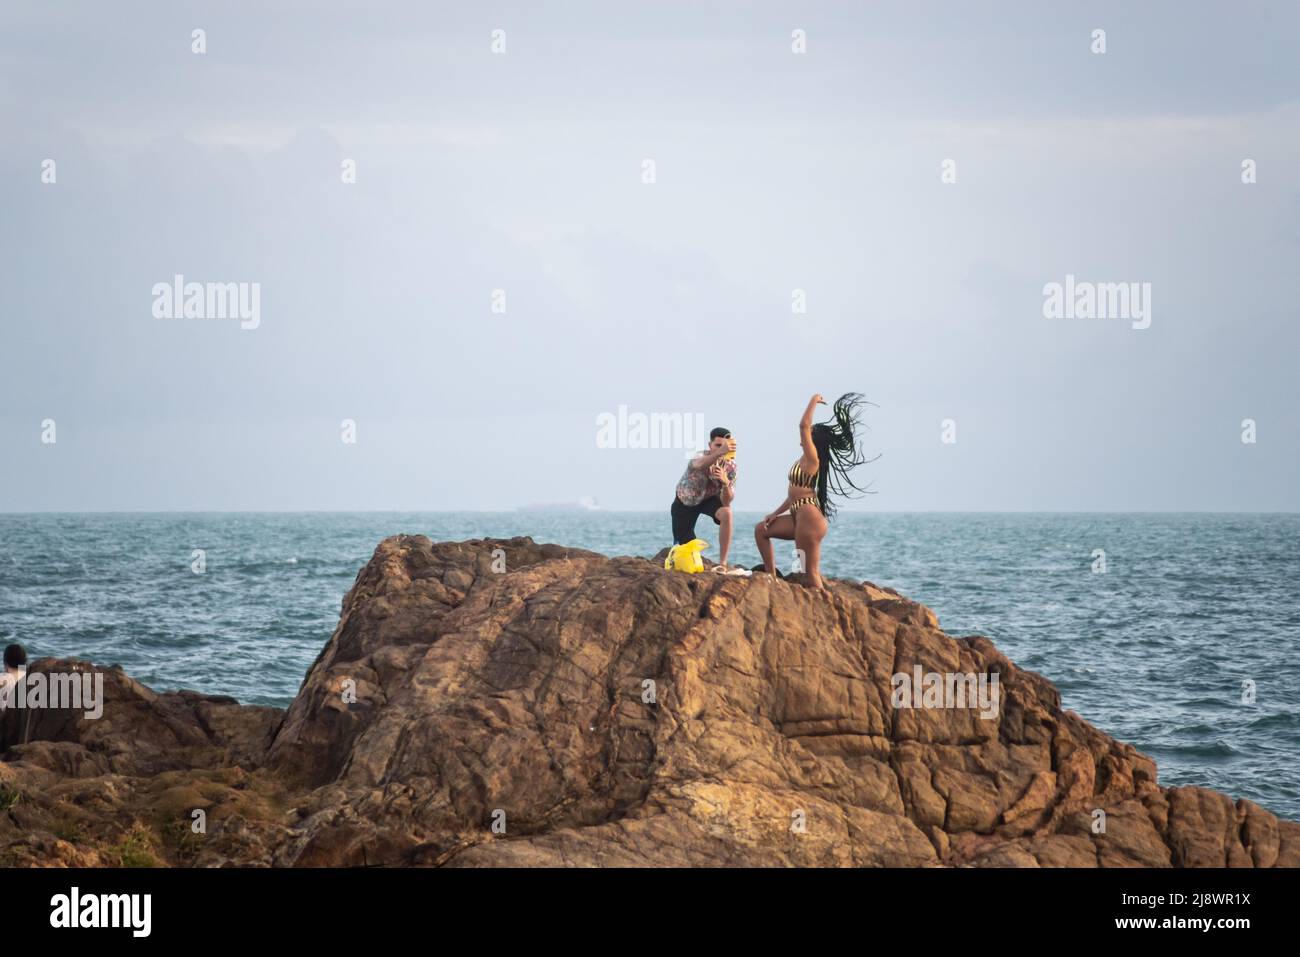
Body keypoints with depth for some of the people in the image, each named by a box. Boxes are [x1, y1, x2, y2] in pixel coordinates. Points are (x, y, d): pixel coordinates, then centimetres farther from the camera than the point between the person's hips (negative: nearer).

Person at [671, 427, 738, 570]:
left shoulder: (730, 466, -22)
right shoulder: (702, 455, -32)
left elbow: (726, 502, -28)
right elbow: (699, 465, -61)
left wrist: (725, 483, -49)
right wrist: (720, 452, -79)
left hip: (710, 499, 2)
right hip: (685, 500, -2)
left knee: (726, 513, -31)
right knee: (684, 544, 0)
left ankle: (722, 564, -23)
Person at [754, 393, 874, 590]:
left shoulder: (811, 459, -11)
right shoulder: (804, 461, 17)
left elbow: (804, 424, -21)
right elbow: (796, 494, 23)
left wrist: (814, 401, -10)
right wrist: (776, 513, 20)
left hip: (809, 517, -10)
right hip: (799, 516, 10)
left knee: (810, 572, -10)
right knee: (761, 529, 21)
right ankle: (771, 576, 19)